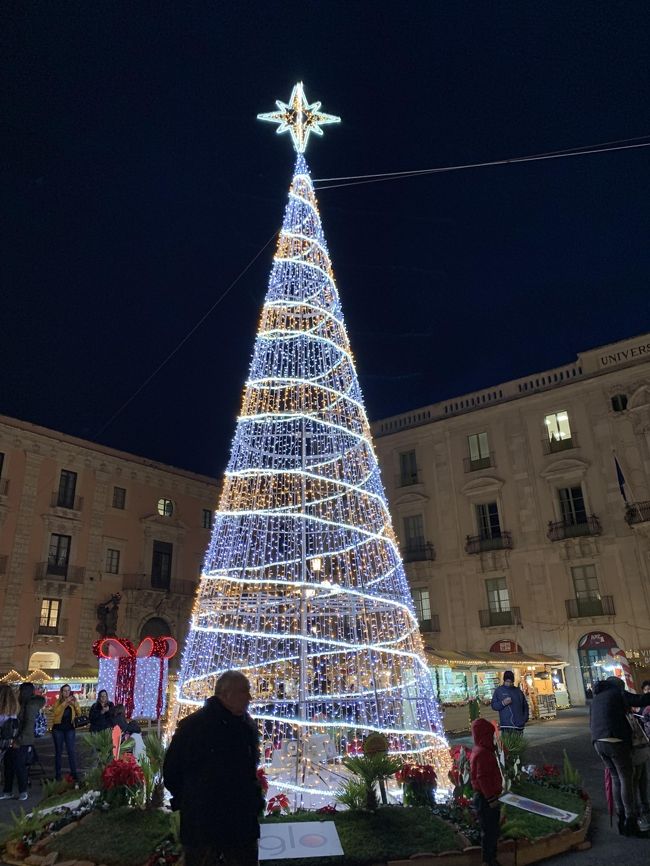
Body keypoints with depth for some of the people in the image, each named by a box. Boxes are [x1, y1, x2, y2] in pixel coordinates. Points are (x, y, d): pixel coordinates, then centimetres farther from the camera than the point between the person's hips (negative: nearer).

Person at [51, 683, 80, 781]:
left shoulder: (73, 701, 6)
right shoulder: (58, 701, 0)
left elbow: (79, 714, -2)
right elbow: (56, 712, -19)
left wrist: (75, 704, -16)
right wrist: (65, 702, -25)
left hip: (70, 729, 1)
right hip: (58, 728, -1)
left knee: (71, 751, 0)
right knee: (58, 751, 6)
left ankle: (74, 773, 4)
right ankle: (58, 774, 13)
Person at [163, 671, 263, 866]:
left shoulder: (248, 726, 3)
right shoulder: (194, 725, -17)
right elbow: (172, 769, -7)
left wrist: (255, 800, 10)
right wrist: (188, 802, 0)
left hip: (242, 822, 5)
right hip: (202, 822, -5)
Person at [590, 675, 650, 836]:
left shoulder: (596, 698, 22)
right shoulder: (617, 693, 2)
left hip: (599, 743, 6)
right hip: (616, 742, -6)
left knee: (616, 778, 16)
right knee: (627, 779, 4)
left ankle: (621, 818, 17)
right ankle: (630, 821, 5)